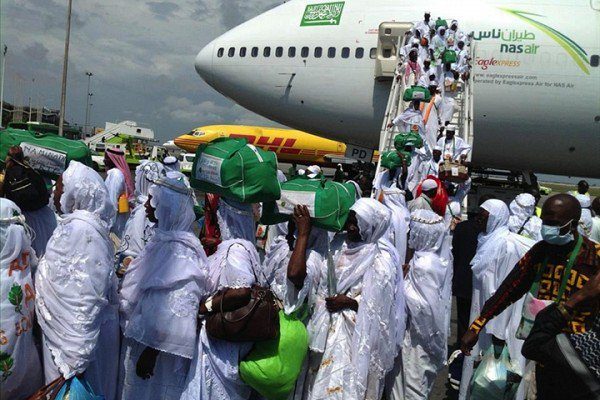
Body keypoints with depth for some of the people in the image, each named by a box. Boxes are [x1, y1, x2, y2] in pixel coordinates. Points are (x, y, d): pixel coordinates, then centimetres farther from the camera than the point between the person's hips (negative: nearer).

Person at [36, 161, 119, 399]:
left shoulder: (82, 230, -24)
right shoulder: (76, 224, 7)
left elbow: (86, 298, -26)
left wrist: (75, 360, -23)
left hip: (77, 334, -9)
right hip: (65, 329, 9)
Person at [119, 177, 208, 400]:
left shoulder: (179, 251, -24)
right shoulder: (164, 239, 4)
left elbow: (175, 309, -26)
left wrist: (152, 350, -23)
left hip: (155, 347, -8)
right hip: (142, 337, 8)